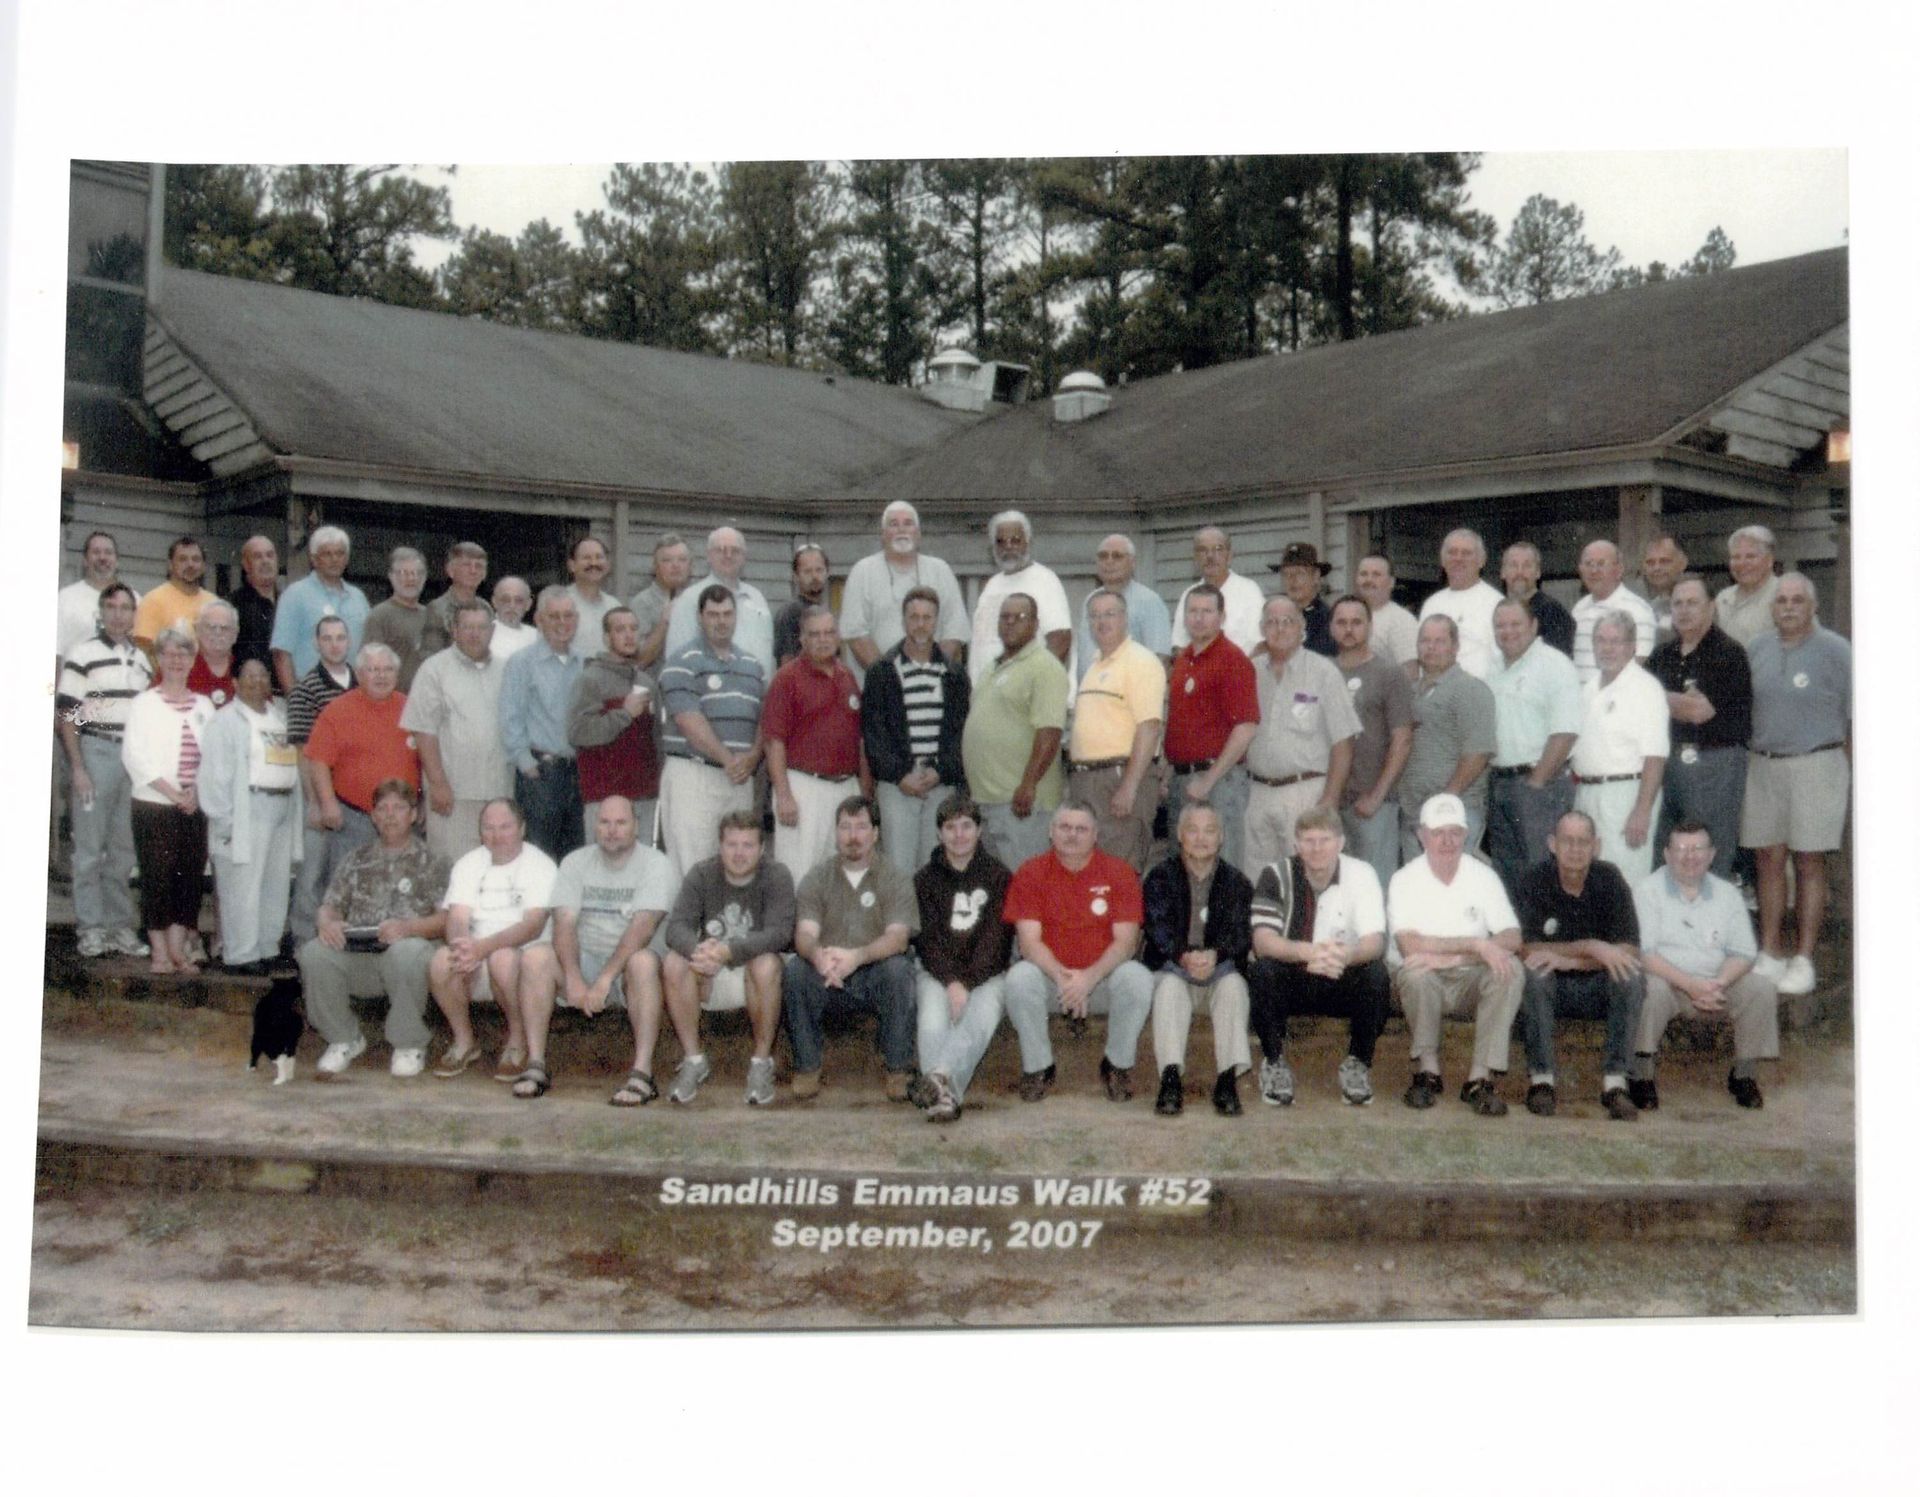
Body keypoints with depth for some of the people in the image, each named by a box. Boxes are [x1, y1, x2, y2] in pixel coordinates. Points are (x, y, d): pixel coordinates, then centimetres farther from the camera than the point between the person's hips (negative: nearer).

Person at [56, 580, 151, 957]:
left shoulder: (141, 660, 13)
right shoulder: (83, 653, -5)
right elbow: (66, 713, -7)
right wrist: (77, 767, -12)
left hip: (134, 756, 5)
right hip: (96, 751, -5)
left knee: (123, 847, 10)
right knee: (90, 846, 1)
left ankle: (120, 925, 17)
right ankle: (90, 926, 7)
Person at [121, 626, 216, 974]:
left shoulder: (203, 706, 11)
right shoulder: (144, 703, 1)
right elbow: (135, 755, -7)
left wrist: (196, 791, -10)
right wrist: (173, 793, -13)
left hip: (194, 806, 3)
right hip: (153, 805, -3)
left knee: (189, 875, 3)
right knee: (157, 876, -3)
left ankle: (177, 948, 11)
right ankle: (159, 951, 4)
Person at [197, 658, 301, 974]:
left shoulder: (281, 715, 18)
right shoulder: (226, 720, -3)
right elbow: (216, 773, -9)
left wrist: (299, 811, 8)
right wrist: (224, 820, -14)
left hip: (283, 808, 7)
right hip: (248, 809, -7)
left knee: (277, 884, 9)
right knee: (243, 886, -5)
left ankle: (267, 947, 18)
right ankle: (241, 954, 0)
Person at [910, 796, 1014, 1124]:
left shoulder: (998, 876, 7)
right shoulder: (926, 879, 11)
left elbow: (996, 938, -3)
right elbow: (928, 938, 0)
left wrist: (967, 983, -15)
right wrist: (951, 982, -17)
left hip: (987, 973, -1)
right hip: (938, 973, 1)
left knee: (982, 1019, -33)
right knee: (933, 1023, -30)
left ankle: (939, 1076, -54)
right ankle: (945, 1095, -44)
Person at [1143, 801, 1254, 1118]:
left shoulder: (1236, 881, 9)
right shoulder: (1161, 877, 7)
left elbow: (1240, 931, -7)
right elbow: (1157, 926, -10)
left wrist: (1215, 954, -31)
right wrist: (1184, 956, -32)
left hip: (1221, 968, 1)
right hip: (1171, 967, -1)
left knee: (1234, 984, -31)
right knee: (1169, 986, -33)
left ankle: (1228, 1079, -36)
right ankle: (1170, 1078, -42)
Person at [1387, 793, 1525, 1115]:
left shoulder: (1483, 876, -1)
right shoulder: (1405, 880, -8)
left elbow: (1512, 939, -14)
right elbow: (1409, 944, -24)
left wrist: (1450, 958, -27)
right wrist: (1475, 945, -27)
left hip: (1469, 981, 2)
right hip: (1423, 982, -2)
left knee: (1511, 969, -27)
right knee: (1416, 971, -36)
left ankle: (1481, 1077, -23)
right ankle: (1428, 1068, -14)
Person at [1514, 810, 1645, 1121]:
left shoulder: (1610, 880, -6)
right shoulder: (1533, 882, -9)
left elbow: (1629, 951, -15)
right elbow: (1526, 950, -18)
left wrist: (1567, 960, -25)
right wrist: (1590, 948, -25)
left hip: (1598, 989, 1)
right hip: (1551, 990, -1)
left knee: (1631, 977, -28)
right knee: (1533, 974, -33)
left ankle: (1614, 1081, -23)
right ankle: (1540, 1079, -23)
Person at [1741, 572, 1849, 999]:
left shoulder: (1835, 651, -4)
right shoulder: (1757, 649, 8)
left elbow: (1853, 719, -3)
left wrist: (1848, 776, -4)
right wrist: (1745, 762, 7)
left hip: (1815, 766, -4)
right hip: (1762, 765, 4)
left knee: (1809, 863, 1)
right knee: (1769, 860, 7)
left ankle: (1802, 961, 7)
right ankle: (1769, 955, 15)